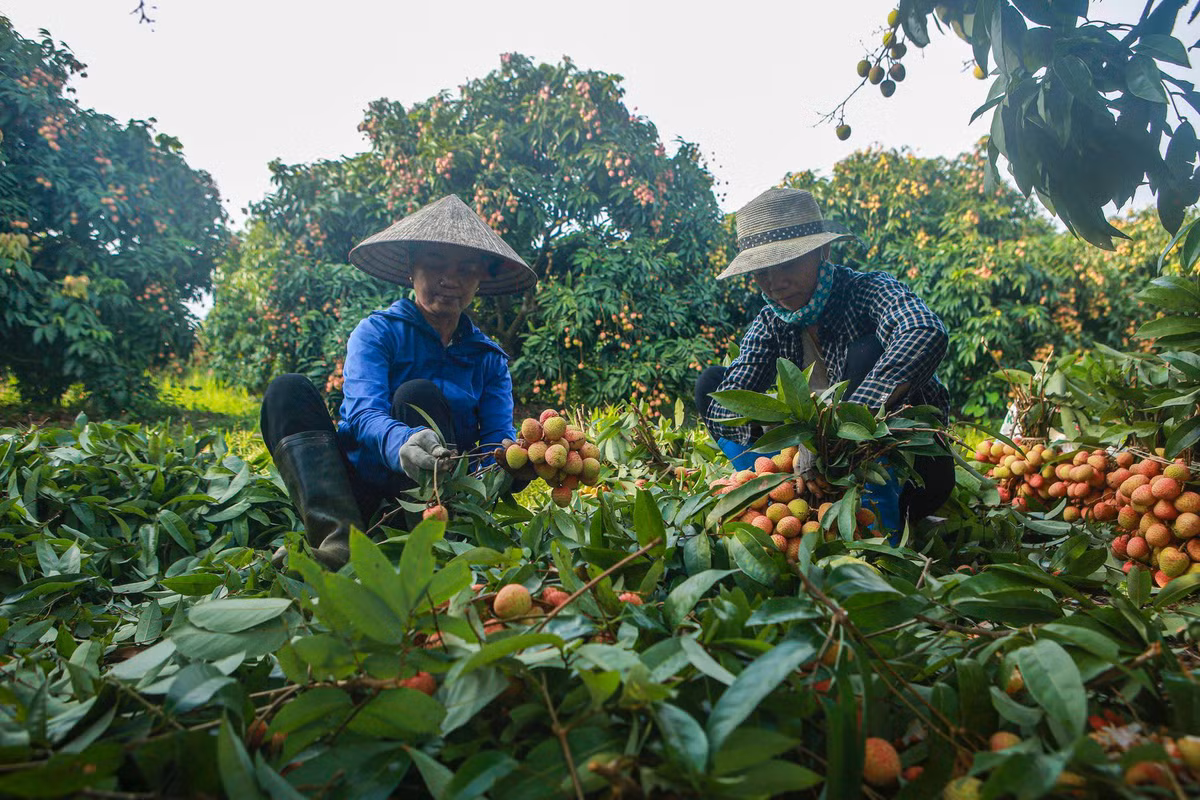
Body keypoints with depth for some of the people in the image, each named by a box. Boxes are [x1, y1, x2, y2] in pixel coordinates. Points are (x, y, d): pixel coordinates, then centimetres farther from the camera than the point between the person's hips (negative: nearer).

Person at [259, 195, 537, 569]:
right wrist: (402, 443, -43)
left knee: (418, 394, -23)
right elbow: (364, 413, -19)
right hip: (360, 490, 0)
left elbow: (499, 435, -5)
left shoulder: (490, 359, 9)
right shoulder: (377, 332, 0)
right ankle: (338, 538, -40)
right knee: (288, 391, -20)